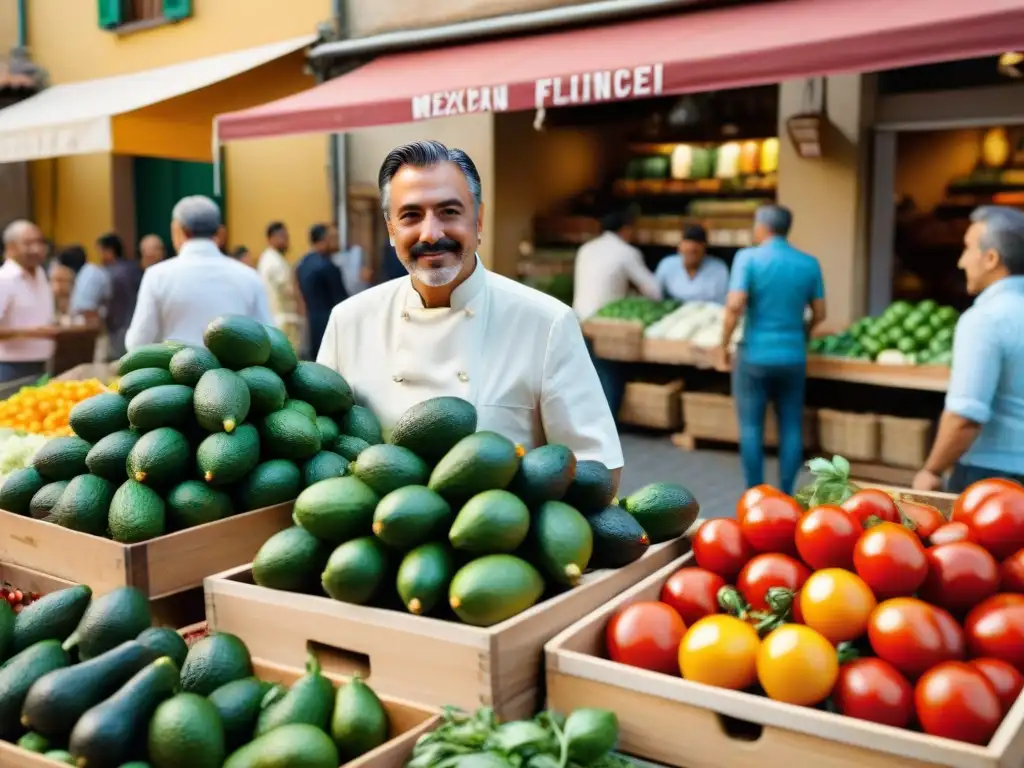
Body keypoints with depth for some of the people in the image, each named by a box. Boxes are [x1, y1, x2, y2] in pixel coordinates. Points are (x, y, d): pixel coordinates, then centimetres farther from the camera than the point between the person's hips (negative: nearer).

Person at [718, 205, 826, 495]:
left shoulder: (748, 257, -8)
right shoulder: (809, 263, 3)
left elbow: (735, 306, -17)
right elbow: (819, 314, 7)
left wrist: (724, 345, -7)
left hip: (754, 355, -3)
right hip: (793, 356, 3)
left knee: (751, 426, 6)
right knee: (791, 427, 10)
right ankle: (785, 494, 13)